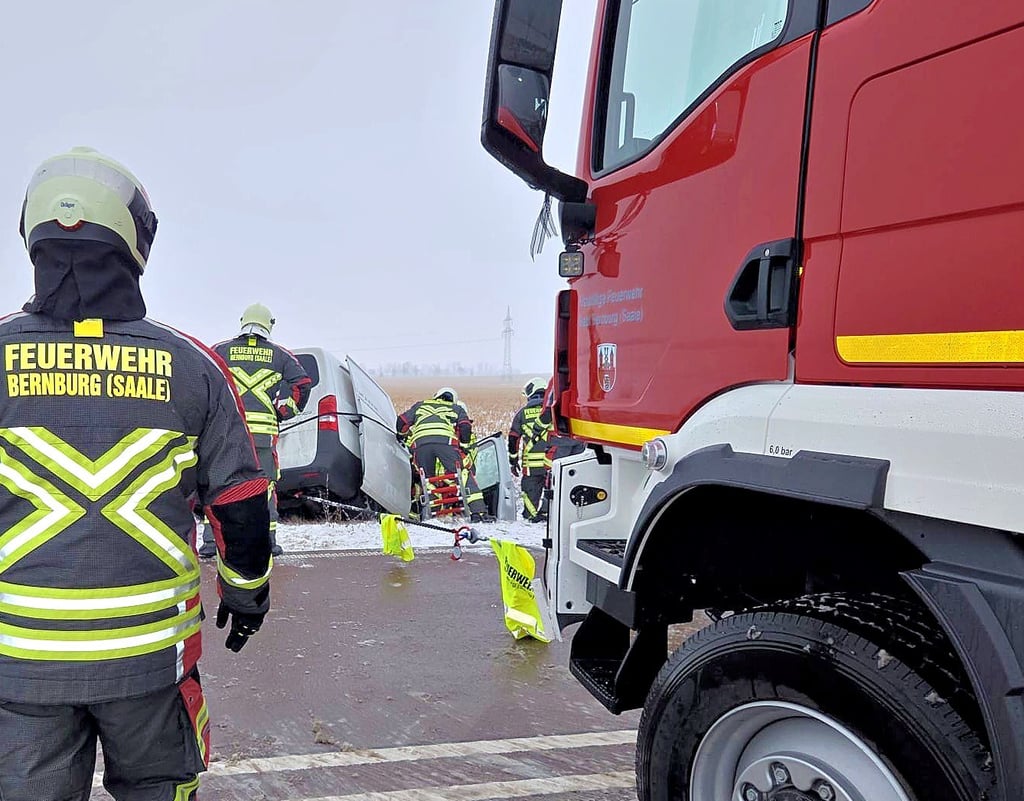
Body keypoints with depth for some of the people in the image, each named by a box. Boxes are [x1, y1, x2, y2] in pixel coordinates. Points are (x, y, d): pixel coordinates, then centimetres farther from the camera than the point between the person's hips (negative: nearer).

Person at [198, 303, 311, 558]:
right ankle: (267, 540, 10)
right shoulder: (280, 354, 11)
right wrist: (282, 413, 12)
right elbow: (302, 384, 5)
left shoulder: (221, 350, 10)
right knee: (265, 484, 10)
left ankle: (211, 541, 6)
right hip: (264, 429, 0)